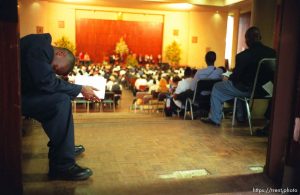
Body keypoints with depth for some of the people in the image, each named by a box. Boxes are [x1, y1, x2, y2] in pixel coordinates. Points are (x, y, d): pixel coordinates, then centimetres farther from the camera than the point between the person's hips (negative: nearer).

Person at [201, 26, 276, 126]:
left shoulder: (243, 55, -21)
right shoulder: (272, 53, -5)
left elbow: (236, 76, -14)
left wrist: (230, 79, 10)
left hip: (246, 89, -6)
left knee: (216, 87, 15)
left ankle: (214, 119, 19)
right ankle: (240, 116, 44)